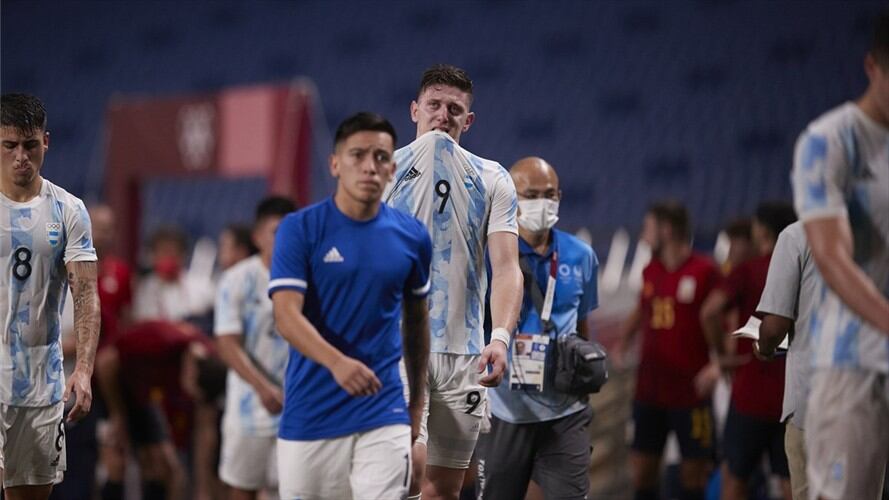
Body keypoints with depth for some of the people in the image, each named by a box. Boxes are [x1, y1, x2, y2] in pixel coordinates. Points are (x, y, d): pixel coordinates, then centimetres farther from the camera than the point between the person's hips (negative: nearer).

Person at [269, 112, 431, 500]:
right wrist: (337, 362, -34)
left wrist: (418, 401, 22)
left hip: (383, 416, 1)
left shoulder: (411, 236, 4)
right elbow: (286, 315, -16)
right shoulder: (299, 230, -6)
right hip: (308, 419, -1)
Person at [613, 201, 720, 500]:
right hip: (649, 389, 6)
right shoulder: (650, 271, 10)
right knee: (642, 466, 5)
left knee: (693, 469, 0)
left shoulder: (704, 271, -9)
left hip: (691, 392, -6)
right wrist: (624, 338, 11)